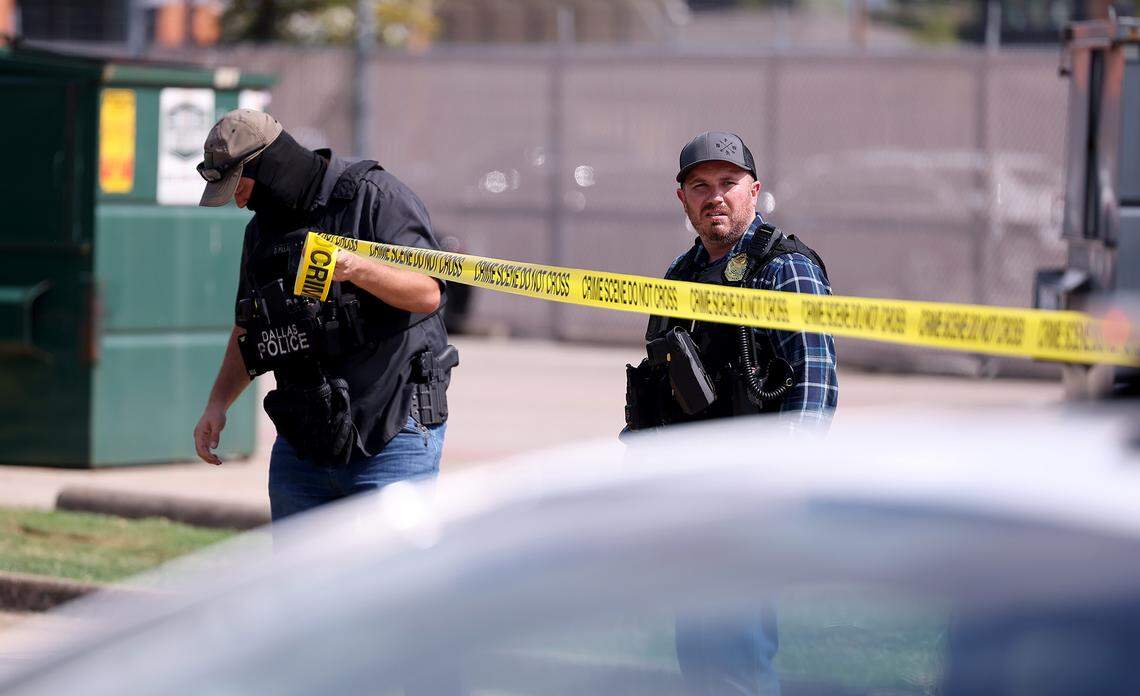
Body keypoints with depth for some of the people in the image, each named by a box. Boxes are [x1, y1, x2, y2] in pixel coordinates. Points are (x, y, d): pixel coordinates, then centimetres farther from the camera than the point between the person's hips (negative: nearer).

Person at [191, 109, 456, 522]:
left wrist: (358, 270, -34)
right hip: (300, 445, 7)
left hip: (392, 438, -7)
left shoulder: (375, 197, -8)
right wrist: (217, 403, 10)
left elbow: (429, 293, -17)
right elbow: (247, 330, 24)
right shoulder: (263, 228, 14)